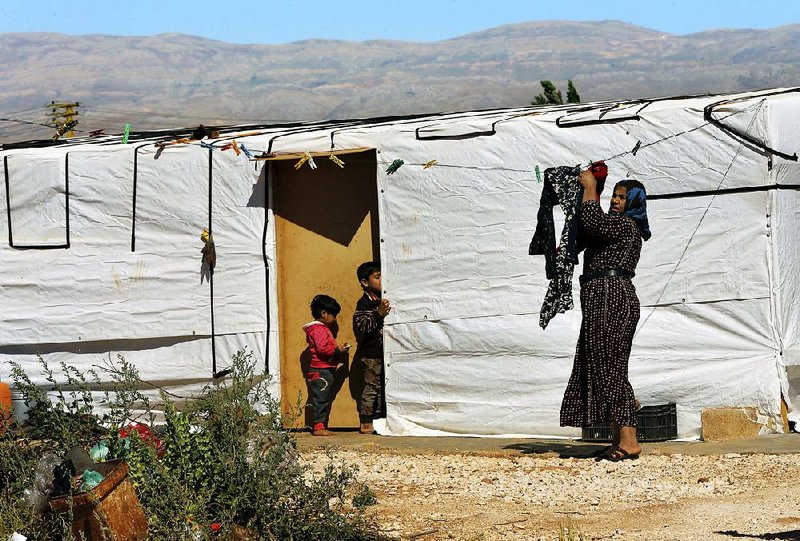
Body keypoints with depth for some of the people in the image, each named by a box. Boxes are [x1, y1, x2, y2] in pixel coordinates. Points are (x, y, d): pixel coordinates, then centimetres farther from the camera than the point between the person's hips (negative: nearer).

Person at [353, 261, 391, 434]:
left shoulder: (381, 300, 15)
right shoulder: (364, 303, -12)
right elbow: (361, 327, -23)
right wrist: (379, 314, -31)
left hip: (383, 352, 8)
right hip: (371, 352, -8)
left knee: (381, 387, 11)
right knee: (371, 386, -6)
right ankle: (366, 424, -2)